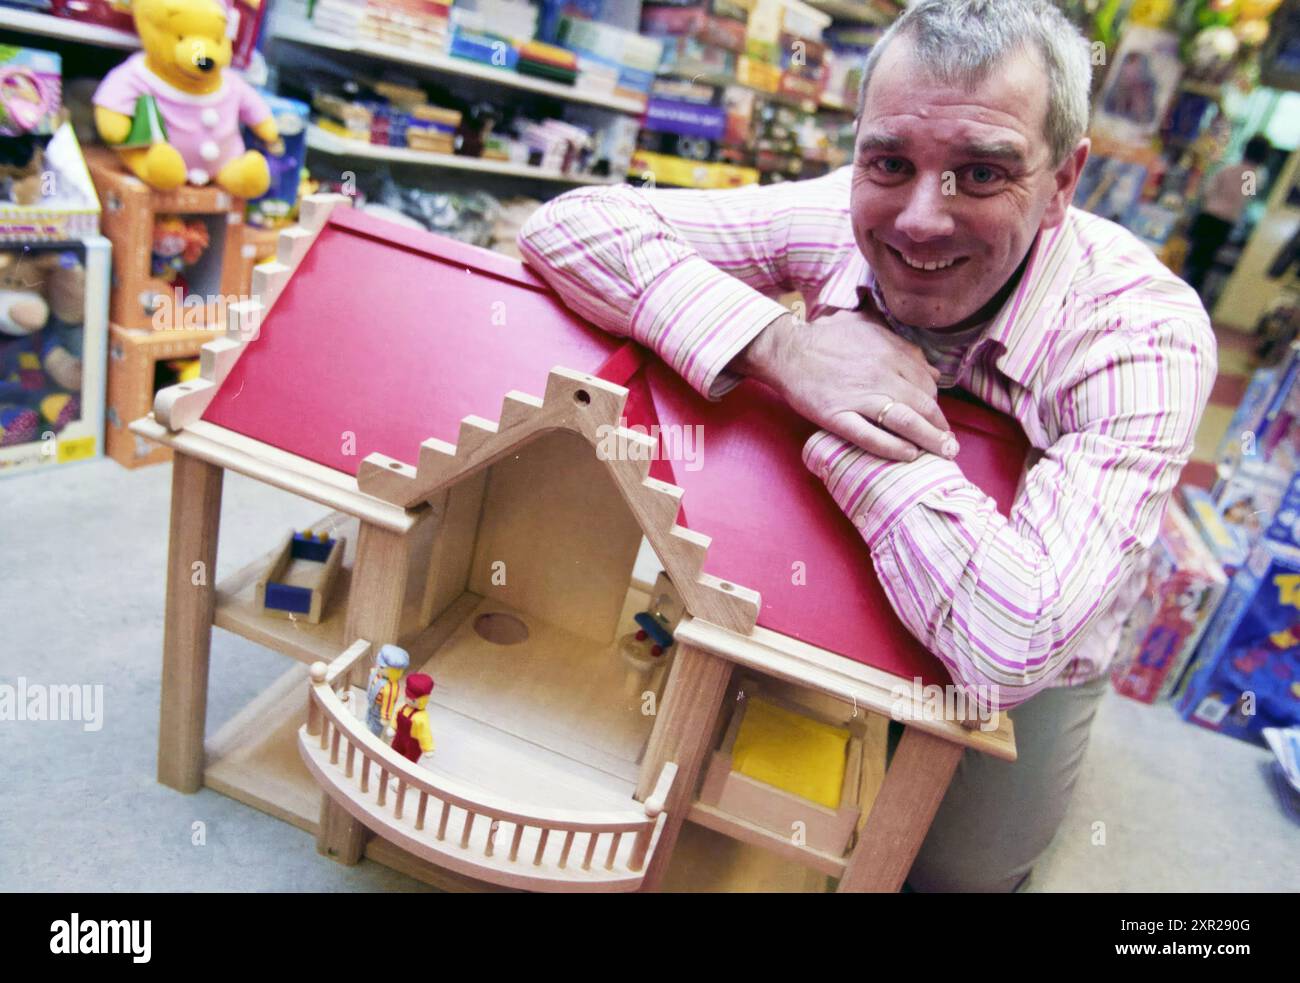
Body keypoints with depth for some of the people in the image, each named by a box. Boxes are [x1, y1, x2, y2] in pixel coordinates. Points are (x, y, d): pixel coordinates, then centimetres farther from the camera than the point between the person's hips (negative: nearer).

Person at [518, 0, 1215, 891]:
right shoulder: (840, 219, -23)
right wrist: (781, 347, -38)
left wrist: (853, 424, -37)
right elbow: (568, 225, -26)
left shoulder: (1146, 335, -32)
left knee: (957, 869, 1)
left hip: (1022, 678, -2)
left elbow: (1010, 646, -42)